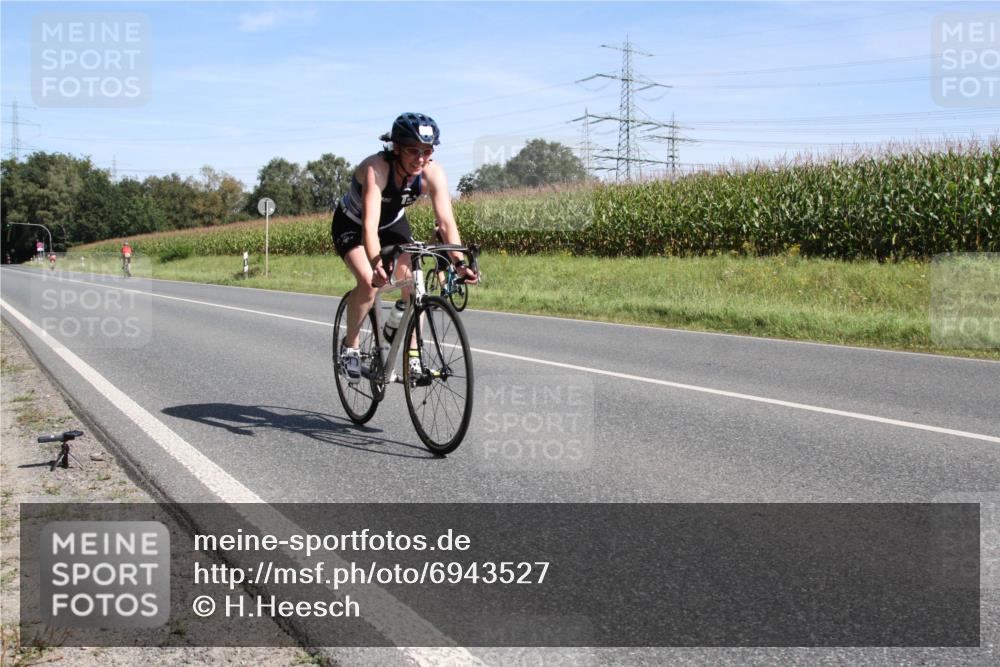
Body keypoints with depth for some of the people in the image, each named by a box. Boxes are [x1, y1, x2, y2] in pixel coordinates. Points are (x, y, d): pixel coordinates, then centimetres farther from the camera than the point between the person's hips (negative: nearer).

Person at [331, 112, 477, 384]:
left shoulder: (433, 173, -27)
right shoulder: (376, 168, -38)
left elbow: (446, 221, -28)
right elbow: (370, 225, -47)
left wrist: (459, 262, -41)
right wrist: (376, 265, -61)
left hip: (393, 224, 4)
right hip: (352, 224, -4)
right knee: (369, 282, -27)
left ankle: (413, 357, -2)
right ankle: (350, 346, -3)